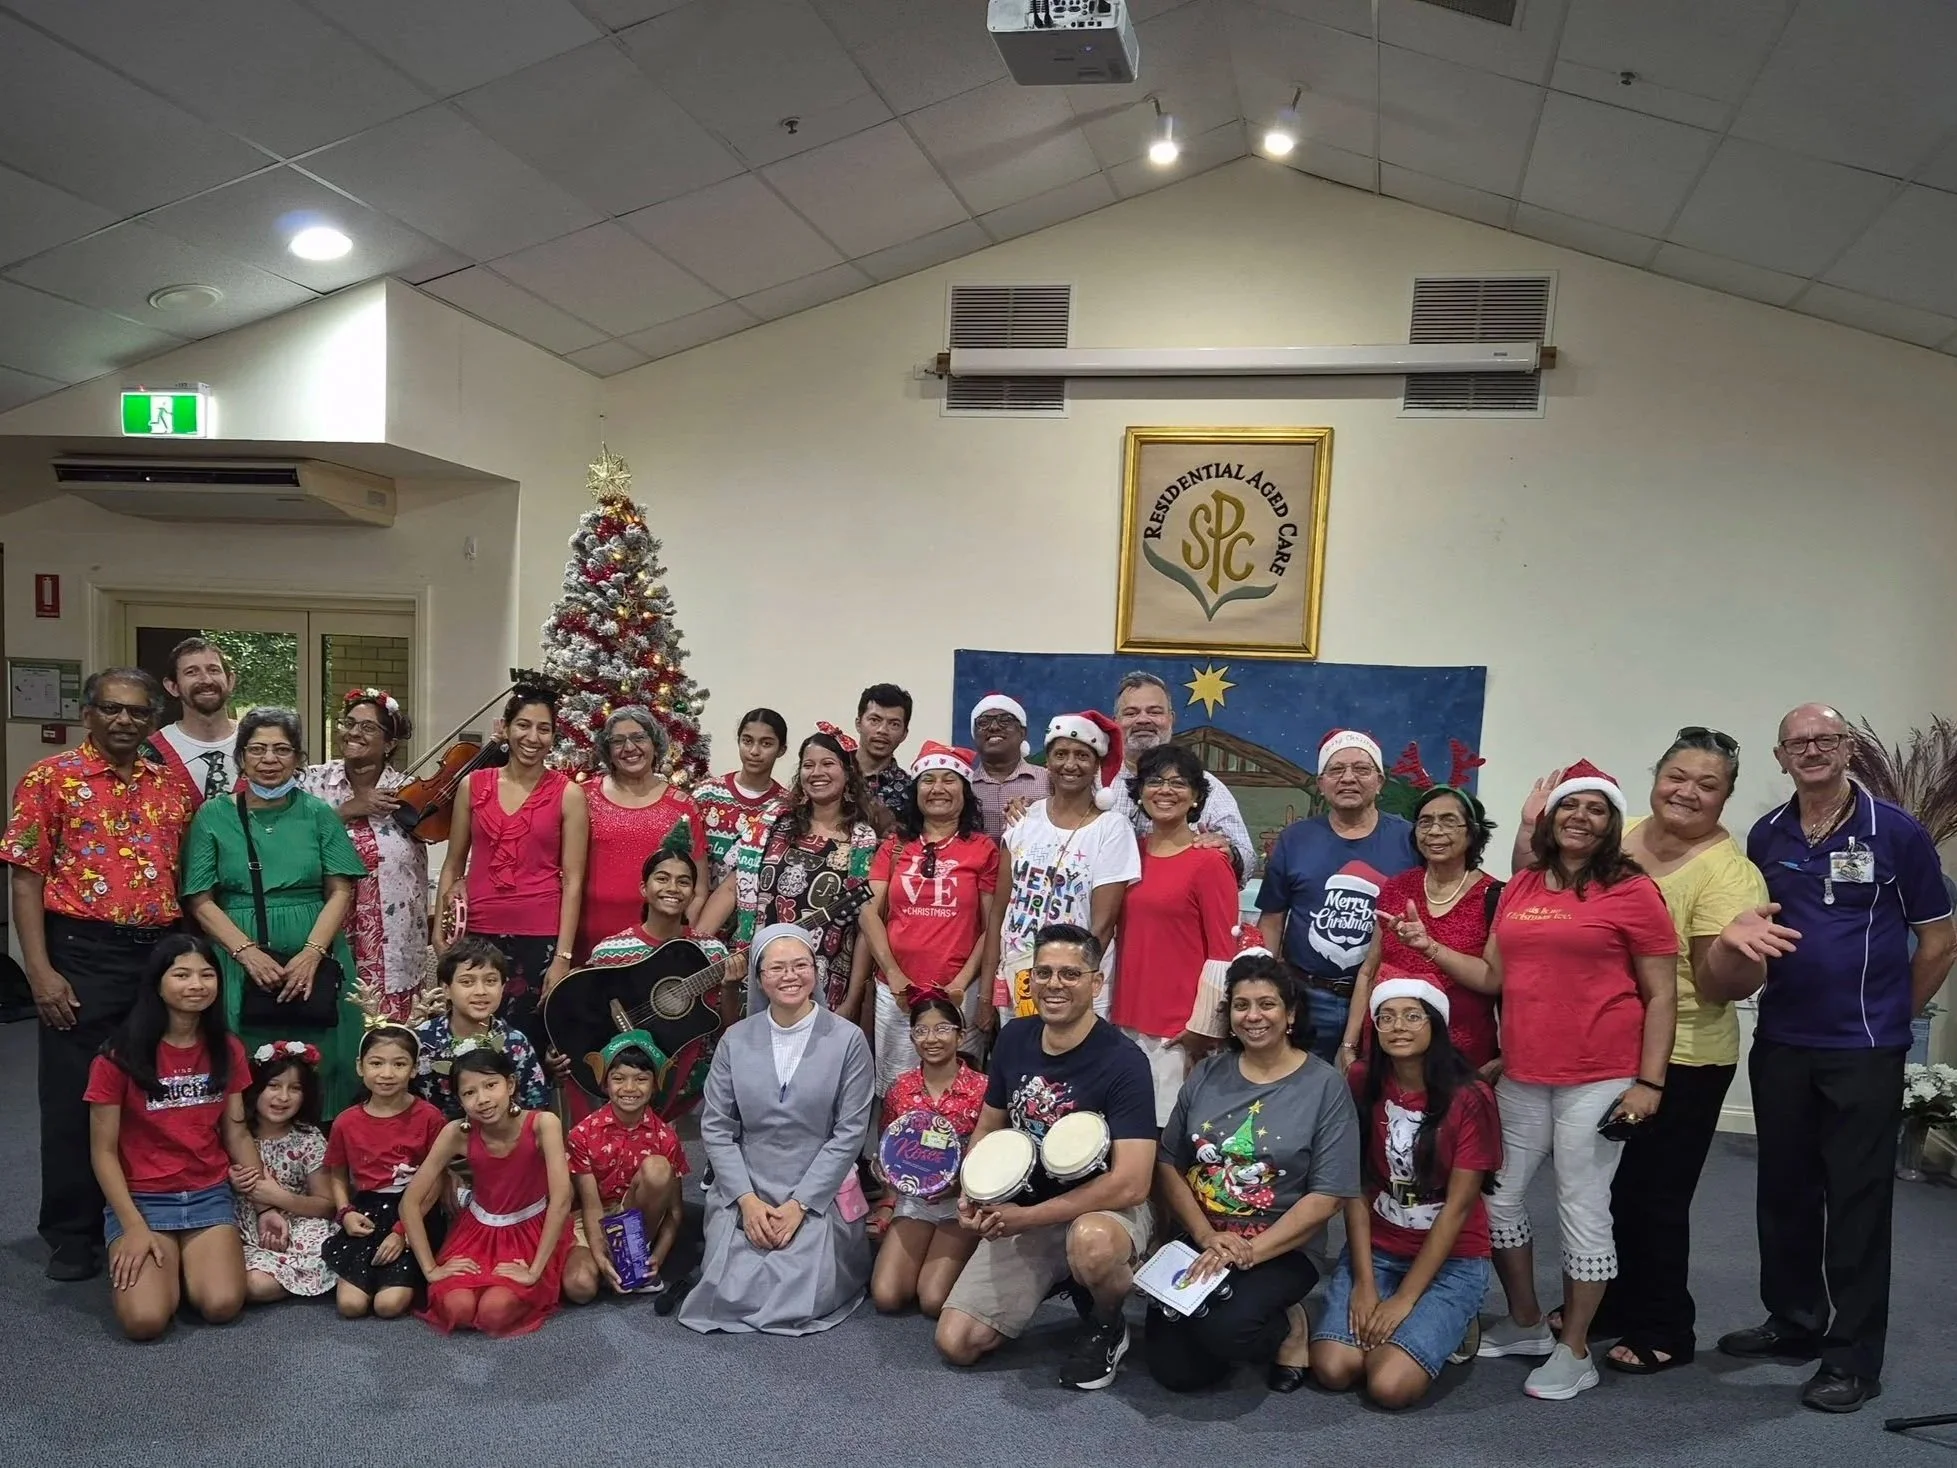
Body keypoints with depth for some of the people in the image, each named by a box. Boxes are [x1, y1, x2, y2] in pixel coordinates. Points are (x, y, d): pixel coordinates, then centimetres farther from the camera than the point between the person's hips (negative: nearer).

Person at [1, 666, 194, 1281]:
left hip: (162, 953, 4)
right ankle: (72, 1232, 17)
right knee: (75, 1097, 4)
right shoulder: (50, 778, -2)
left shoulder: (172, 787, 10)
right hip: (83, 955, -4)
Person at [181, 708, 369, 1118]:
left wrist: (311, 953, -12)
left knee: (321, 1067, 0)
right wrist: (248, 952, -12)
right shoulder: (213, 816, 7)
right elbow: (201, 901, 2)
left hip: (316, 965, 1)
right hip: (241, 969, 0)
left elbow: (340, 892, 3)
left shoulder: (318, 814, 8)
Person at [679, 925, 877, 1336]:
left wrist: (799, 1204, -11)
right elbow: (715, 1128, 2)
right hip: (745, 1194, 2)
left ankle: (830, 1254, 16)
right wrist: (746, 1199, -9)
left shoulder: (848, 1040, -6)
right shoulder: (735, 1040, 1)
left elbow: (849, 1132, -7)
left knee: (801, 1301, -16)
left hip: (819, 1196, -2)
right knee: (729, 1297, -11)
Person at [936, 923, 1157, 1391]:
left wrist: (1027, 1217, -22)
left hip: (1105, 1211, -5)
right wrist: (974, 1195, -8)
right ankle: (1063, 1277, 18)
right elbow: (988, 1128, 13)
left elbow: (1130, 1183, -25)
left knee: (1091, 1243, -41)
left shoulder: (1123, 1061, -20)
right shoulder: (1013, 1040, -2)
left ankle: (1107, 1325, -5)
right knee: (956, 1343, -6)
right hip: (1020, 1214, 5)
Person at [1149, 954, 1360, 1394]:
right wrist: (1207, 1237, -10)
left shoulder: (1325, 1086, -5)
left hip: (1280, 1252, -3)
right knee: (1174, 1369, -13)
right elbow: (1167, 1164, 5)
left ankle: (1287, 1325, 3)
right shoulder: (1207, 1076, 6)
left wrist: (1251, 1252, -17)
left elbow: (1327, 1197, -10)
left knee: (1222, 1328, -30)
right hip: (1197, 1243, 3)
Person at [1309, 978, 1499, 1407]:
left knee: (1390, 1386, -20)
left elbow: (1457, 1207, -13)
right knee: (1332, 1370, -15)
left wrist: (1405, 1299, -14)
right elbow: (1356, 1187, -4)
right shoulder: (1362, 1082, -3)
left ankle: (1449, 1326, 10)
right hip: (1376, 1248, 3)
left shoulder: (1470, 1097, -14)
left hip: (1450, 1258, -3)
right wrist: (1364, 1282, -11)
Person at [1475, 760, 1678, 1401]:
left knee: (1581, 1210, 2)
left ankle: (1574, 1351, 18)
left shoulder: (1632, 891, -5)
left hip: (1597, 1079, -6)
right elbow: (1493, 976, 12)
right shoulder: (1520, 887, 10)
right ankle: (1525, 1324, 32)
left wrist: (1649, 1082, -10)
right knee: (1497, 1196, 12)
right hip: (1522, 1075, 6)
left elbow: (1661, 995, -5)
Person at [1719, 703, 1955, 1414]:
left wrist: (1892, 1014, 5)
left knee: (1857, 1199, 1)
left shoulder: (1896, 832, -6)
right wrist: (1749, 934, -3)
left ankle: (1853, 1356, 11)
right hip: (1780, 1043, 5)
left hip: (1863, 1052, -4)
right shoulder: (1766, 837, 6)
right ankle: (1793, 1321, 29)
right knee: (1784, 1189, 13)